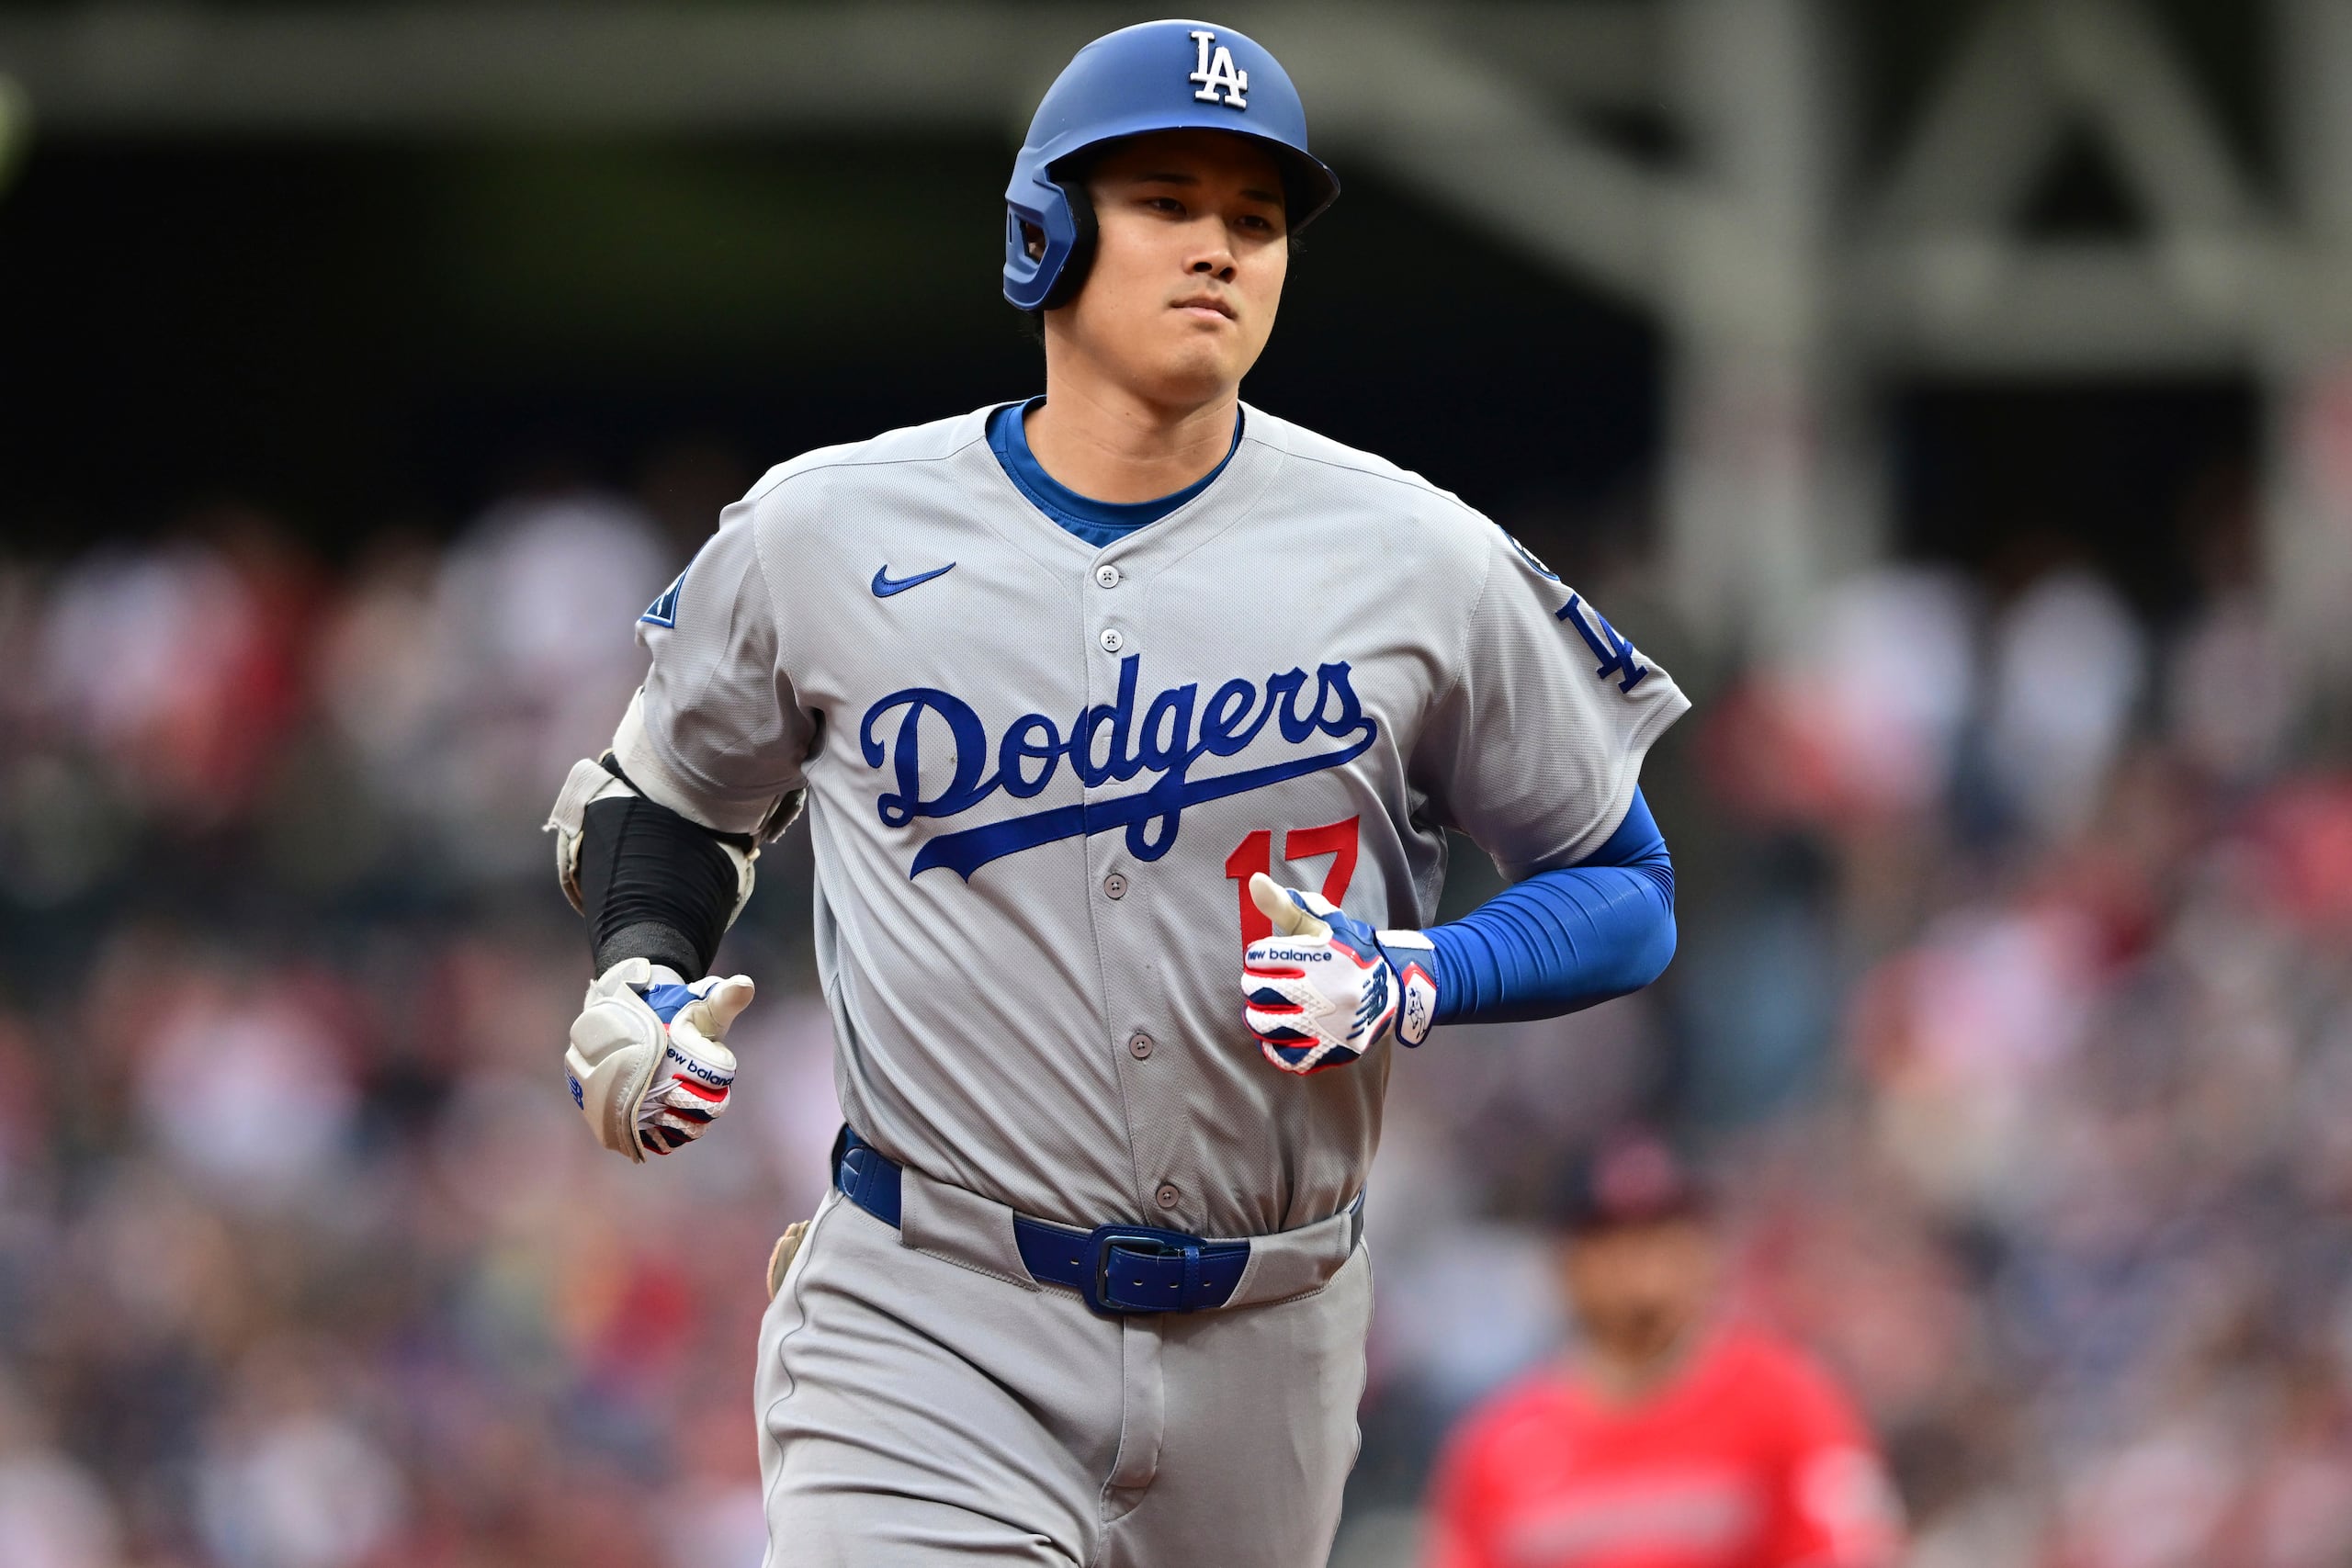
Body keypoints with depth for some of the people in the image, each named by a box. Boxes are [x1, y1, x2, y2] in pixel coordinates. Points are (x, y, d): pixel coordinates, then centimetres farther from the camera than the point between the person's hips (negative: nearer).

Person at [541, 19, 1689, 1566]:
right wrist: (638, 981, -4)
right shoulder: (823, 537, 0)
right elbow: (670, 796, 17)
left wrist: (1415, 982, -13)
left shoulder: (1417, 560, -1)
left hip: (1263, 1363, 2)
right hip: (927, 1328, -2)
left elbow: (1626, 892, 6)